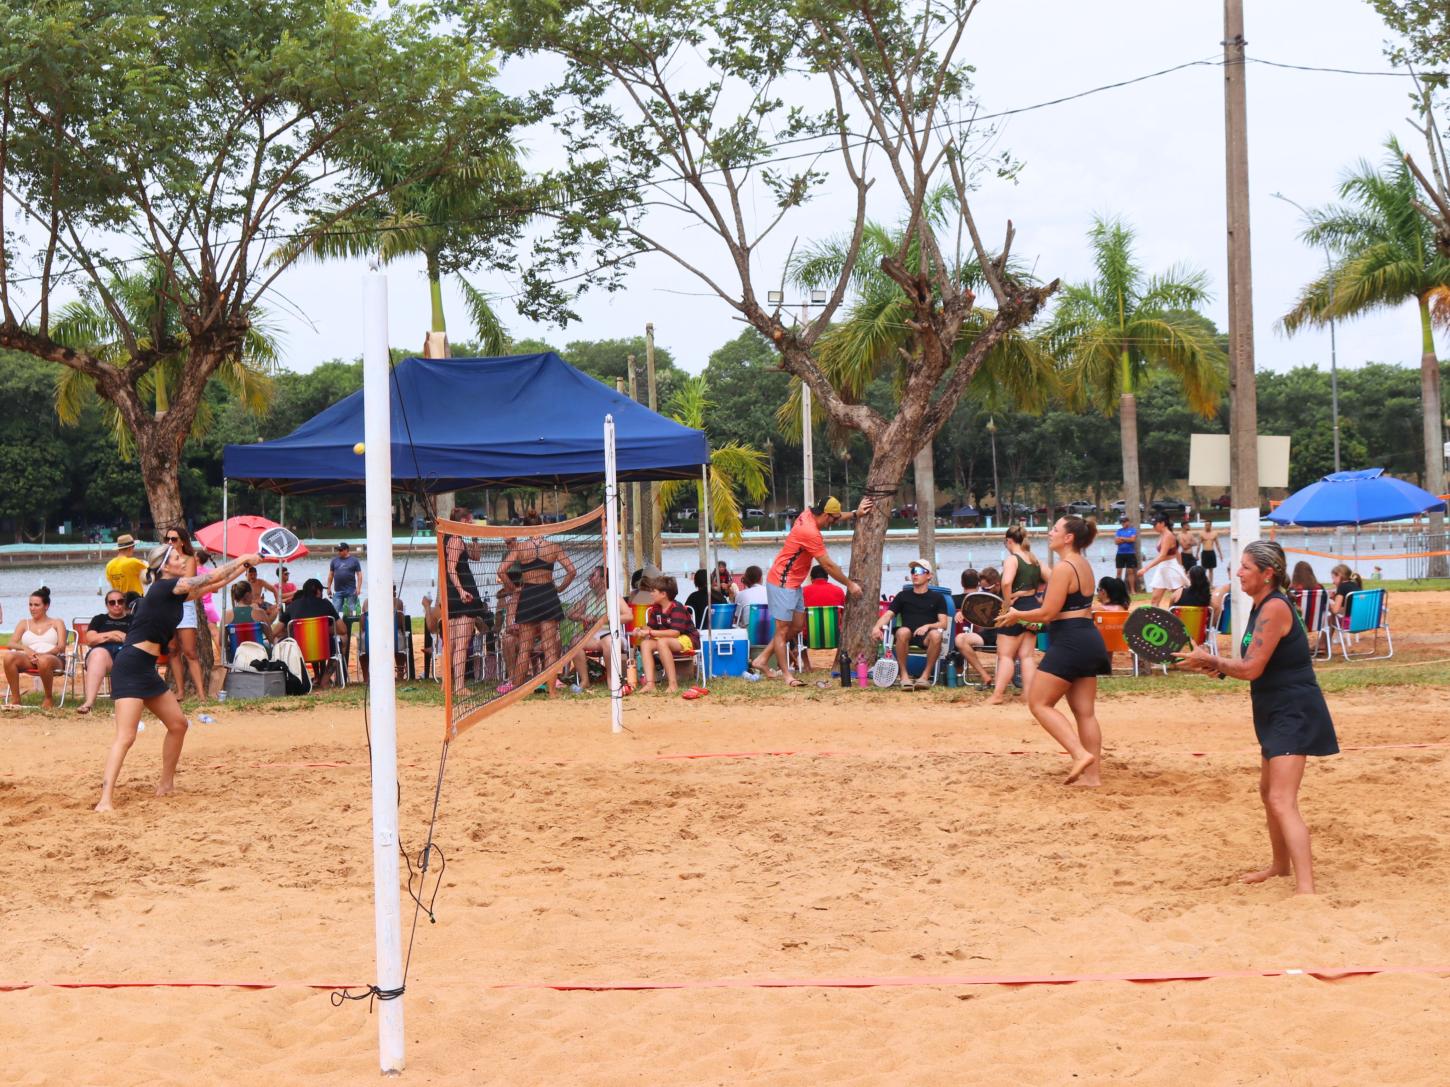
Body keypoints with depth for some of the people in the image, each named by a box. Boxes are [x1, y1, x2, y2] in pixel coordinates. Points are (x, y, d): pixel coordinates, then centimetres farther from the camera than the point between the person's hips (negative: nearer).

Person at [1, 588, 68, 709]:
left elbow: (61, 647, 2)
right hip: (28, 659, 3)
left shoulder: (57, 623, 18)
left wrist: (43, 654, -18)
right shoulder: (24, 623, 24)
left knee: (44, 661, -42)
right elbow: (11, 644, 9)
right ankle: (15, 699, -22)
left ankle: (49, 698, -18)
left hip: (53, 659, -3)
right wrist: (25, 648, -14)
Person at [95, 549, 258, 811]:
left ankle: (166, 785, 28)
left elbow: (216, 584, 23)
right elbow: (213, 577, -8)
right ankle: (105, 800, -24)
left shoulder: (176, 592, 14)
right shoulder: (163, 586, -10)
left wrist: (246, 564, 22)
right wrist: (242, 559, 5)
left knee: (178, 724, 15)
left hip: (147, 670, 10)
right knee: (126, 737, -18)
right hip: (130, 666, -10)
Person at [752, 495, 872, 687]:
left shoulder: (808, 516, 2)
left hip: (793, 584, 10)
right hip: (782, 584, -10)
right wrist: (849, 584, -6)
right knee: (783, 629, -5)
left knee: (797, 626, 13)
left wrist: (854, 513, 18)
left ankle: (761, 660, 18)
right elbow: (829, 566, -17)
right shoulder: (811, 533, -25)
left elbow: (834, 518, 27)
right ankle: (786, 676, -2)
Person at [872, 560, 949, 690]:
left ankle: (926, 675, -23)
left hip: (926, 636, -1)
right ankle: (904, 675, -25)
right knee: (903, 631, -36)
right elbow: (887, 615, 8)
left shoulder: (937, 598, 14)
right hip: (907, 637, 1)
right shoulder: (903, 596, 18)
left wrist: (928, 626, -16)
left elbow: (943, 624, 5)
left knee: (936, 635, -37)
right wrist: (877, 627, -14)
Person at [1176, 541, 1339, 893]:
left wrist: (1209, 659, -8)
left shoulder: (1275, 607, -19)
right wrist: (1217, 666, 3)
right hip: (1277, 714, 11)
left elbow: (1252, 668, -22)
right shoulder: (1262, 607, 11)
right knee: (1268, 792, 25)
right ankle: (1281, 864, 45)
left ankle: (1305, 888, -26)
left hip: (1295, 714, -11)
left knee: (1282, 801, -20)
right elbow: (1256, 665, 17)